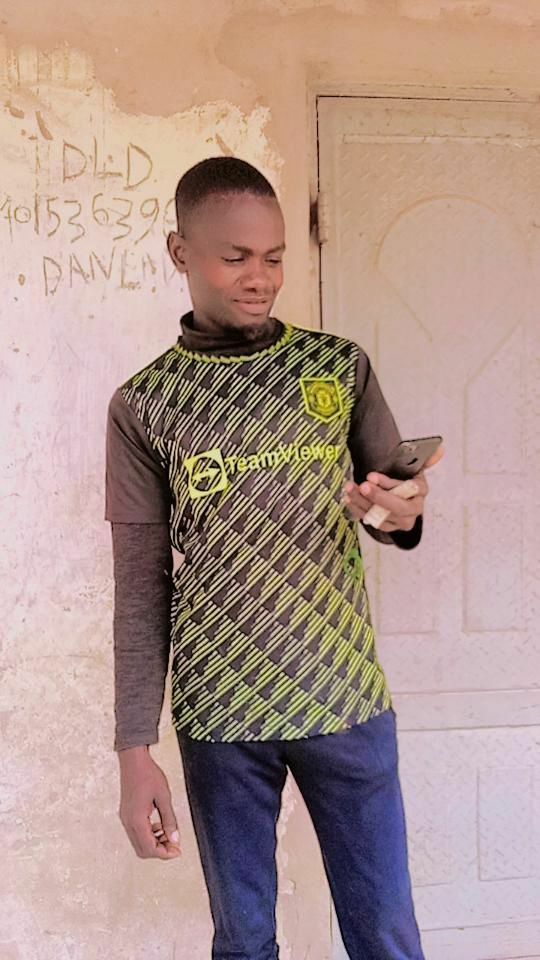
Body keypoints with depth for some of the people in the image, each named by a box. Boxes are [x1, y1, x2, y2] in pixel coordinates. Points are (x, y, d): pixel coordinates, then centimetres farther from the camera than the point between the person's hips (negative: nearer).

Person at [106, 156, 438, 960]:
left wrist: (401, 514, -16)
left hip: (348, 698, 1)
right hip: (219, 714, -1)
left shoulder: (342, 367, 2)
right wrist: (135, 751, -4)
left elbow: (397, 502, 9)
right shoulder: (143, 406, -1)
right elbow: (140, 588, 0)